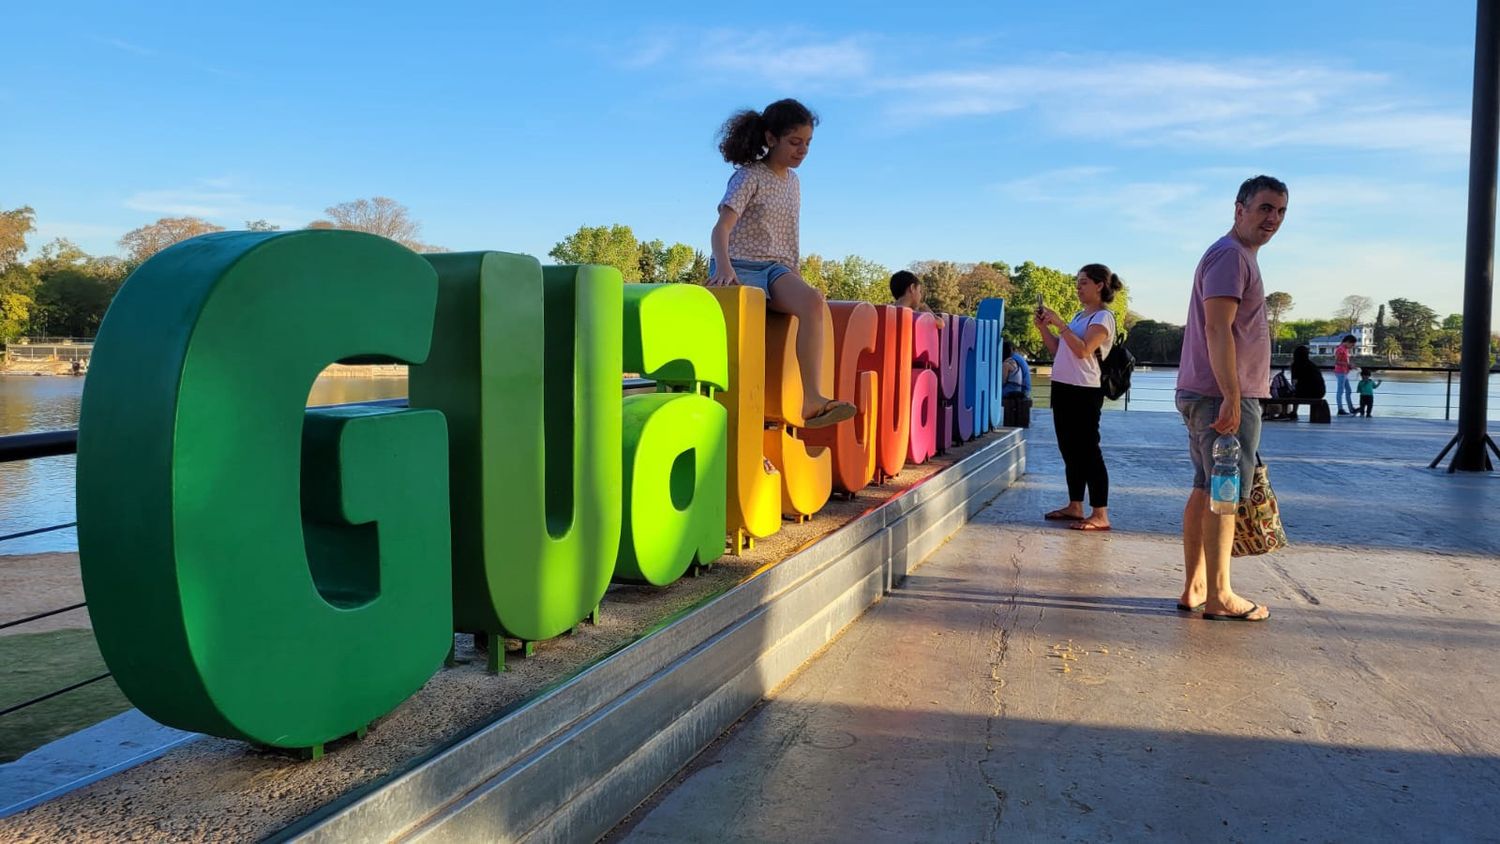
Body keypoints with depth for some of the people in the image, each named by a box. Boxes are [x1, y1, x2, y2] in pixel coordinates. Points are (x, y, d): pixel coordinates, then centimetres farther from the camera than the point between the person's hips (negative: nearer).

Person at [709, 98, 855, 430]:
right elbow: (721, 229, -15)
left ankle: (812, 400, -36)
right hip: (741, 267, -5)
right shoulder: (749, 177, -3)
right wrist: (724, 266, -33)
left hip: (775, 269, 5)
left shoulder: (793, 182, 19)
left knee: (812, 300, -28)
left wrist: (794, 279, 16)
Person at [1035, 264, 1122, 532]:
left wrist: (1059, 323, -21)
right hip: (1063, 389, 9)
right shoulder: (1079, 316, 18)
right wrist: (1043, 327, 8)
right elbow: (1058, 350, 20)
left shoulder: (1103, 317, -8)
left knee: (1087, 451, -8)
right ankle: (1075, 506, 20)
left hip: (1084, 392, -9)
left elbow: (1083, 350, -23)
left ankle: (1100, 515, -6)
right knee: (1070, 450, 12)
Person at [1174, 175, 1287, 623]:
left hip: (1206, 396, 10)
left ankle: (1194, 587, 17)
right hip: (1224, 396, -10)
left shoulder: (1238, 257, 22)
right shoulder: (1231, 255, -12)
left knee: (1206, 490, 12)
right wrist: (1232, 398, -26)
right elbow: (1217, 329, -22)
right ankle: (1218, 596, 0)